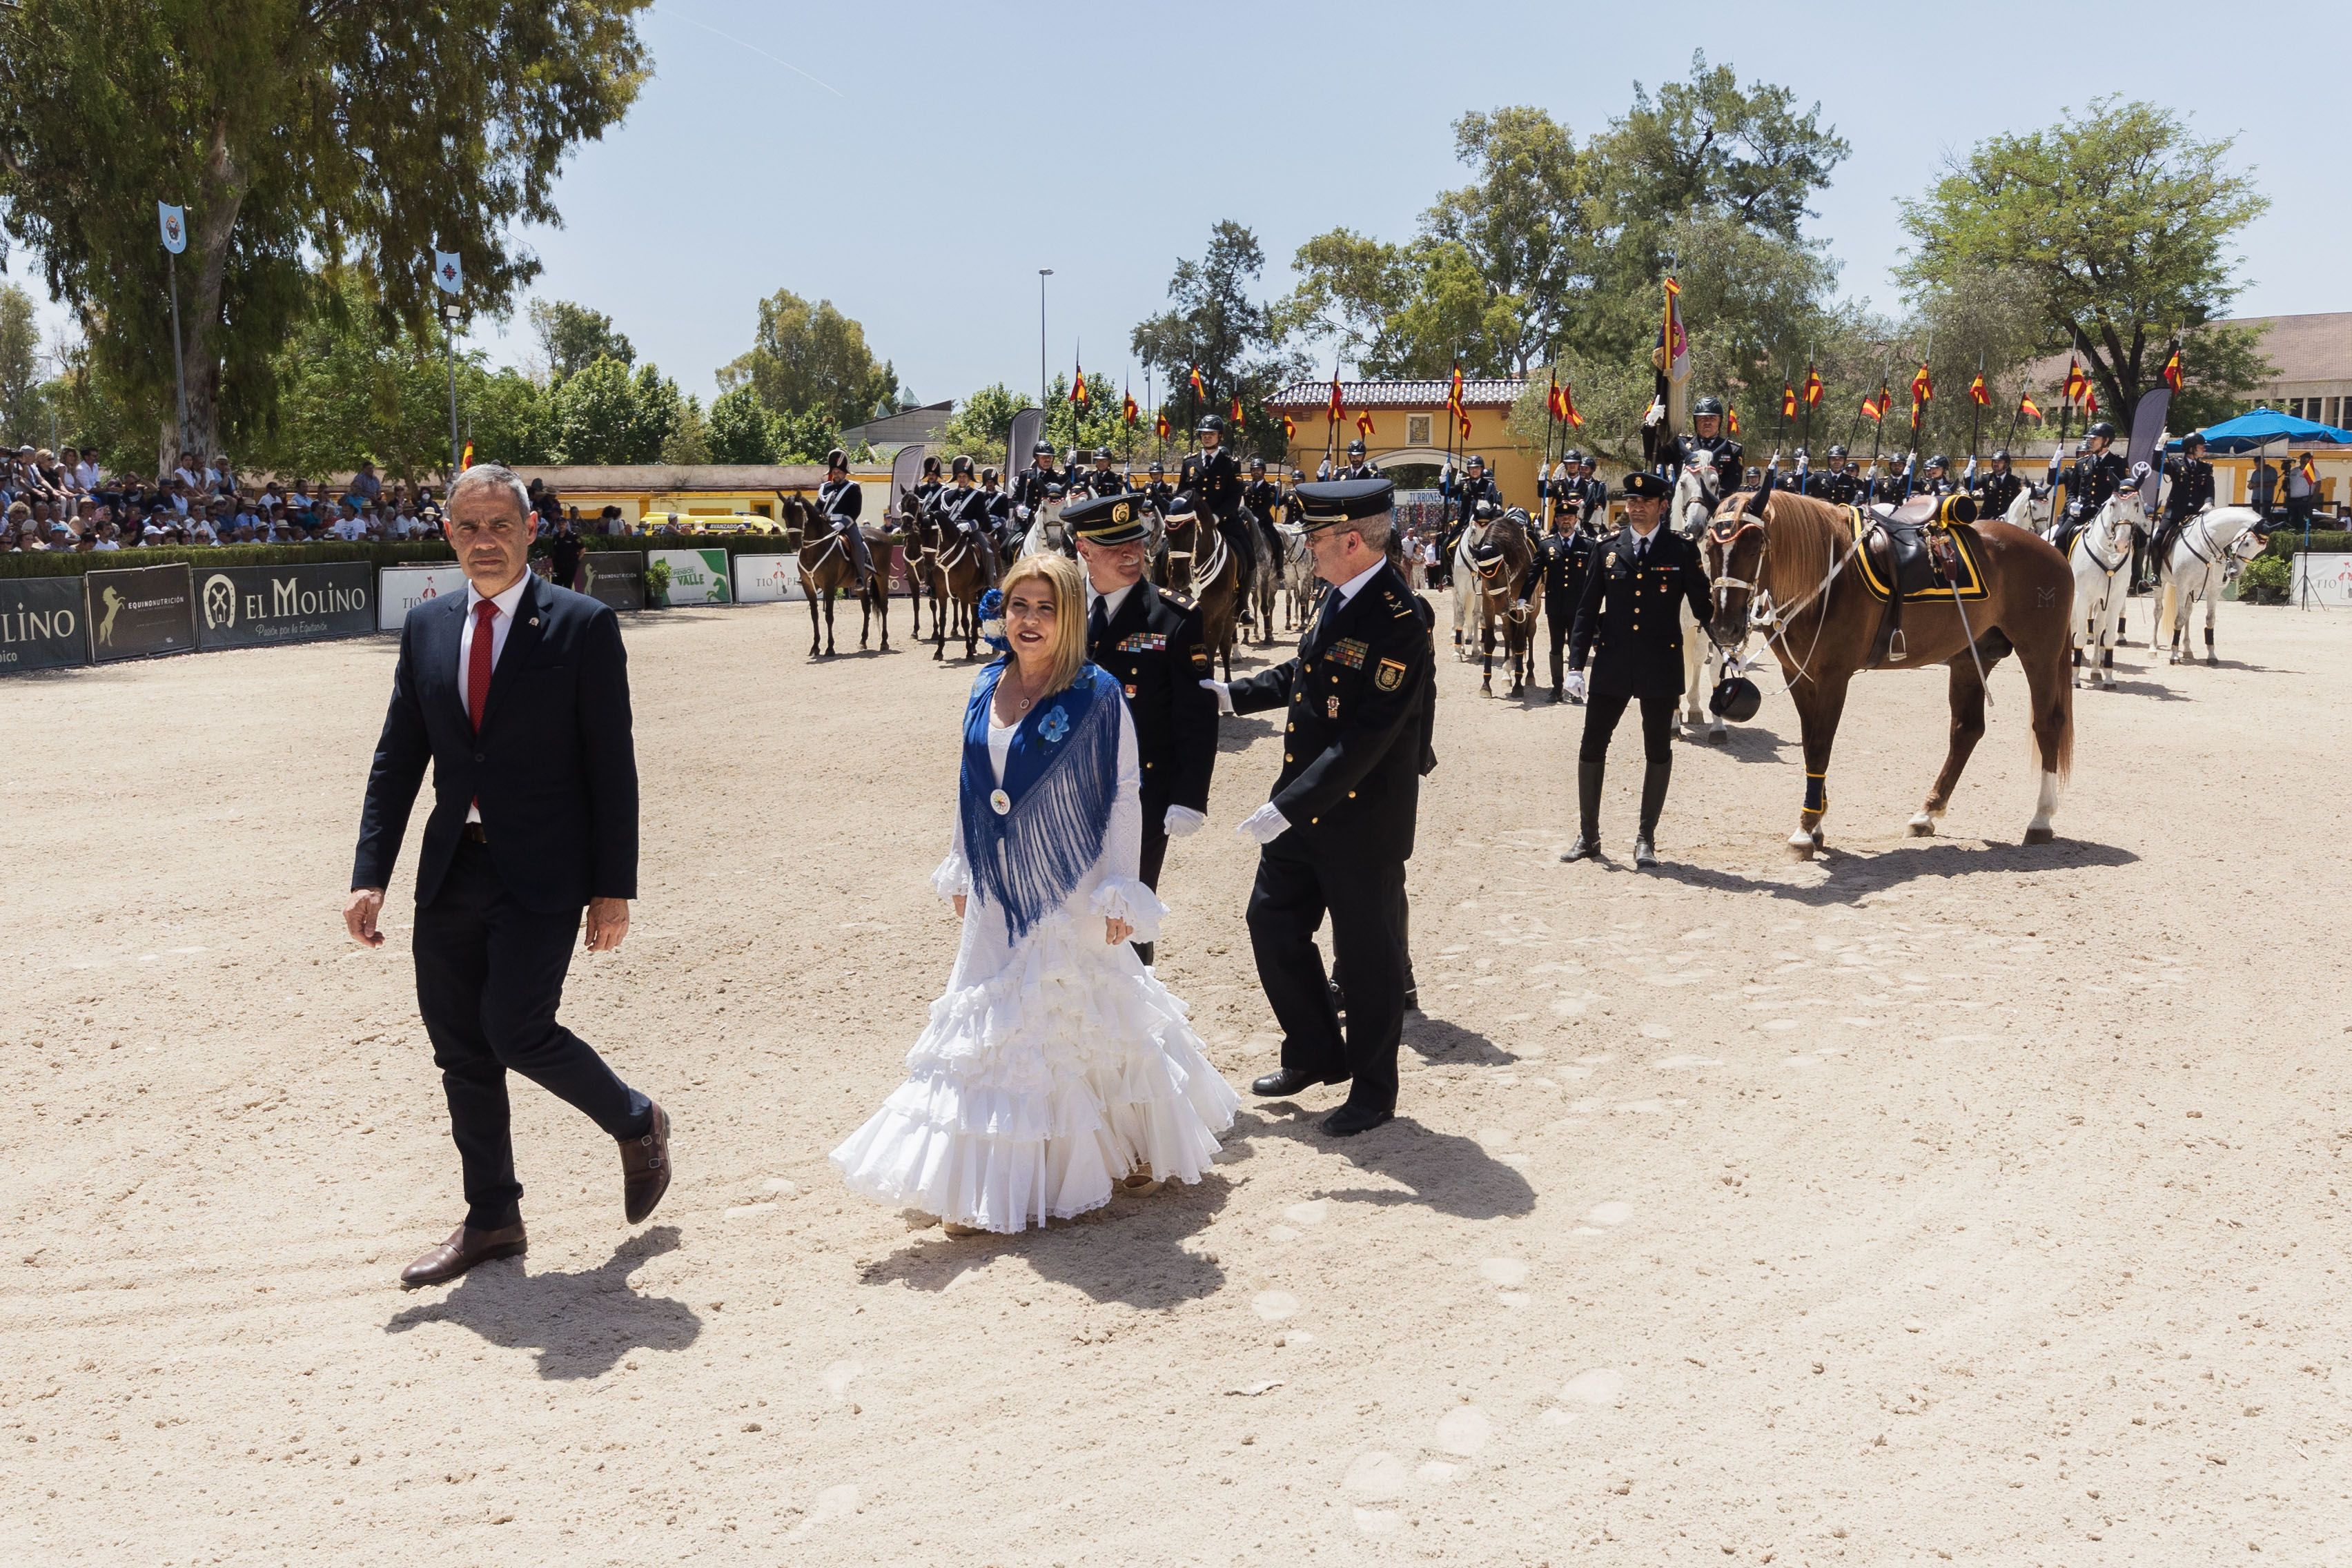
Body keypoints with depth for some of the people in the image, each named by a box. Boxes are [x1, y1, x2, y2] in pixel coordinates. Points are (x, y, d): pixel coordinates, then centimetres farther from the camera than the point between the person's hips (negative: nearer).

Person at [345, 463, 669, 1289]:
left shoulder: (583, 626, -6)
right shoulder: (426, 627, 9)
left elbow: (613, 768, -7)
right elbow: (396, 762, 10)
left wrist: (614, 888, -11)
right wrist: (369, 876, 2)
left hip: (541, 877, -5)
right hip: (451, 874, 6)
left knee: (516, 1029, -12)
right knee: (461, 1055, 10)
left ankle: (637, 1125, 16)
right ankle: (490, 1220, 26)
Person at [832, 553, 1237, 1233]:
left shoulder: (1096, 695, -13)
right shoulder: (987, 686, 3)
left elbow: (1124, 797, -11)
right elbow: (973, 787, 11)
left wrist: (1120, 893, -12)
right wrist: (961, 872, 13)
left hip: (1071, 895, -5)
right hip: (999, 894, 5)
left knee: (1083, 1020, 4)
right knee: (992, 1028, 9)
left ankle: (1134, 1144, 26)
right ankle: (990, 1186, 21)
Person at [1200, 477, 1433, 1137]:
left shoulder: (1398, 623, -24)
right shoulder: (1339, 594, 3)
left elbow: (1363, 740, -28)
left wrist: (1289, 808, -28)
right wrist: (1234, 694, 14)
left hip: (1360, 821, -9)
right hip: (1302, 808, 9)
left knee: (1368, 956, 8)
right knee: (1272, 924, 17)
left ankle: (1373, 1089, 27)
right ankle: (1316, 1054, 36)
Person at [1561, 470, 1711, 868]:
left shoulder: (1682, 551, 0)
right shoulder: (1608, 550, 5)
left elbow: (1702, 606, 3)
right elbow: (1587, 609, 5)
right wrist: (1576, 664, 0)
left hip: (1661, 665, -1)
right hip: (1611, 663, 2)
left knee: (1658, 752, 6)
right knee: (1592, 747, 3)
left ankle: (1646, 838, 17)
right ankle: (1588, 835, 16)